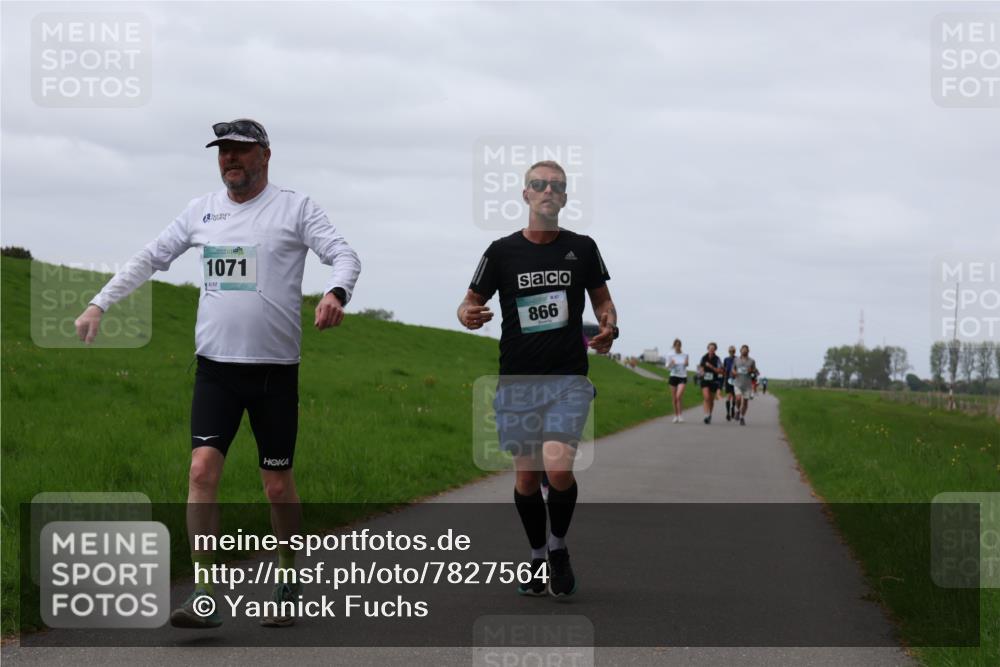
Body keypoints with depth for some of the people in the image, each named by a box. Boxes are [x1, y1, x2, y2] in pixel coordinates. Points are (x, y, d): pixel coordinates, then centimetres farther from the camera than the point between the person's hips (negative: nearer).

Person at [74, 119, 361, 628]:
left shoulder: (295, 208, -1)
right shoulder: (202, 210, 10)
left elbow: (344, 255, -9)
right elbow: (149, 258, 18)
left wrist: (336, 293, -31)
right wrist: (99, 304, 12)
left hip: (275, 369, -2)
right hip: (215, 365, 3)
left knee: (277, 486, 3)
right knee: (202, 468, -12)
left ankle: (289, 580, 24)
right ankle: (203, 595, -11)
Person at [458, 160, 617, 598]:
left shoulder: (581, 248, 5)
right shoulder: (502, 251, 3)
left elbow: (602, 299, 17)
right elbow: (471, 302, 9)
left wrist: (609, 325, -5)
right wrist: (468, 315, -15)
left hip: (568, 378, -1)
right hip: (518, 380, 1)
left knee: (558, 467, -19)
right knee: (526, 475, 4)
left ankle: (559, 547, 6)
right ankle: (537, 557, 25)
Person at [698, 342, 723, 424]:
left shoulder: (717, 359, -5)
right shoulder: (704, 357, 1)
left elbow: (720, 371, -9)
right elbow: (700, 366, 17)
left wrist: (711, 367, -20)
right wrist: (701, 371, -5)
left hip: (714, 381, 0)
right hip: (705, 380, 0)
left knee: (711, 399, 11)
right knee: (706, 397, -17)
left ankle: (710, 415, 30)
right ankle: (707, 415, -21)